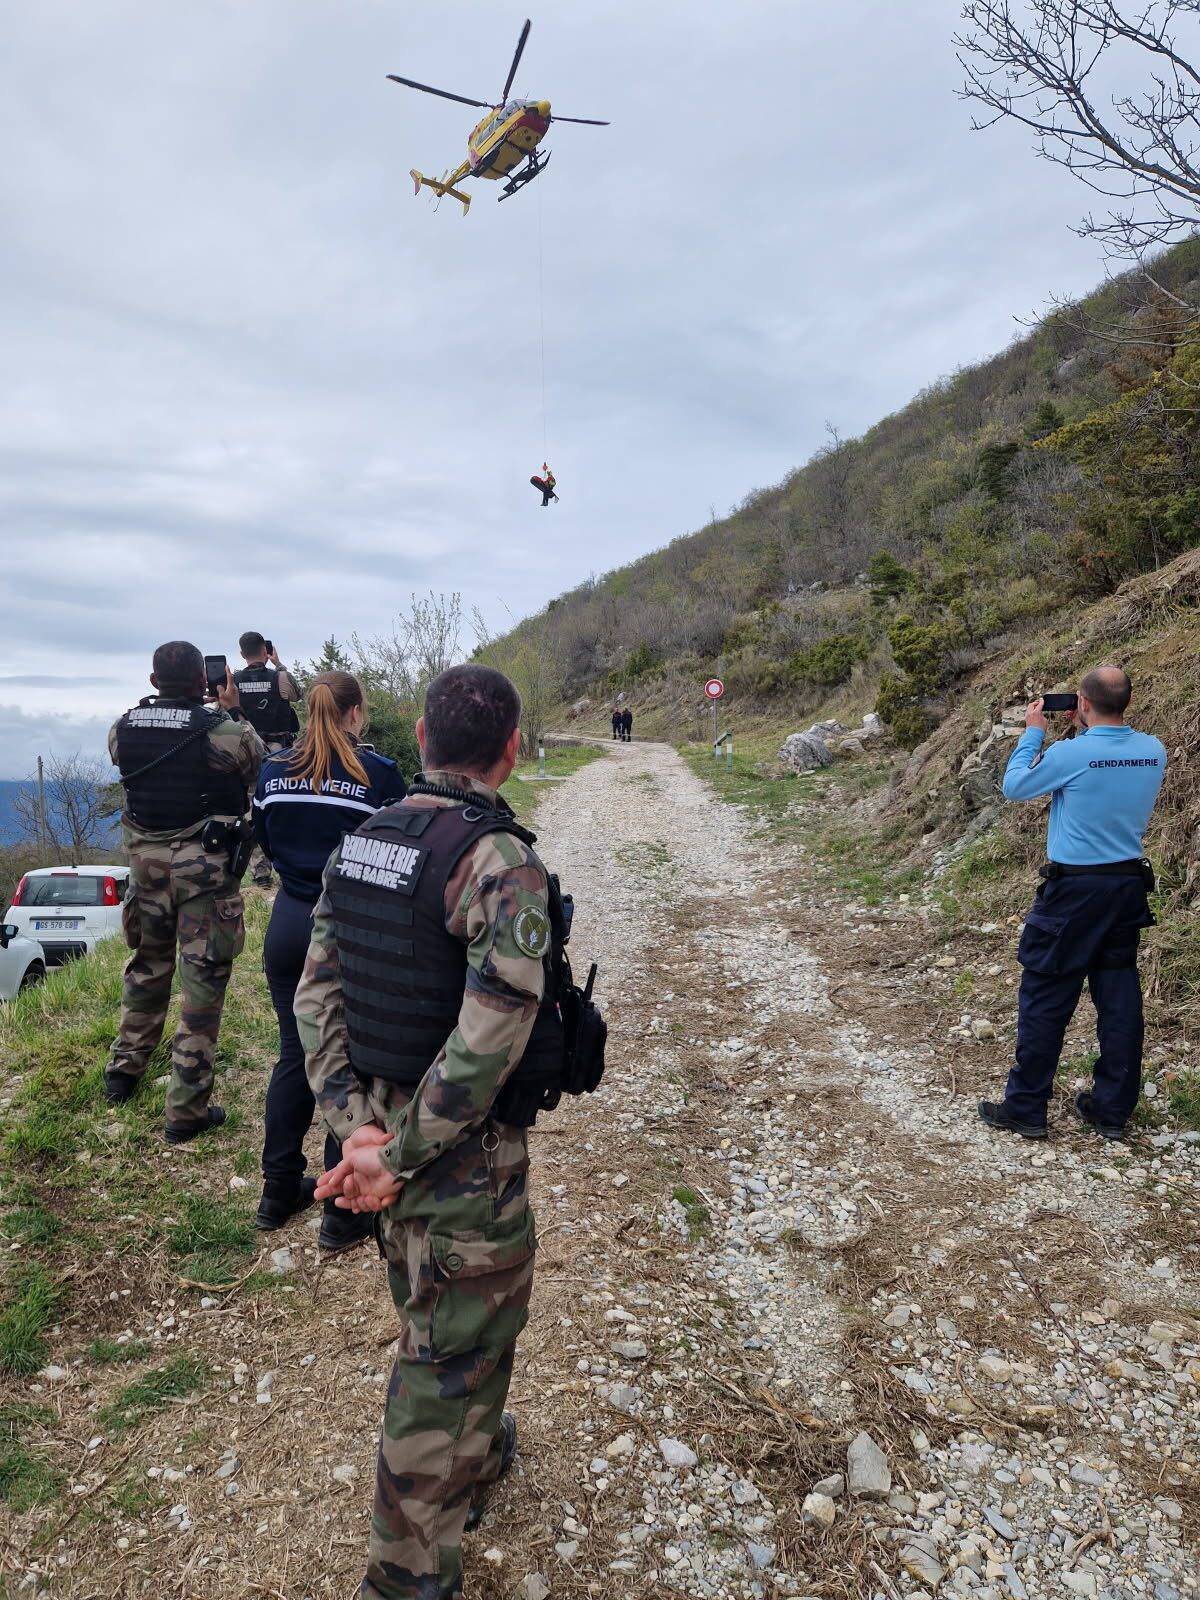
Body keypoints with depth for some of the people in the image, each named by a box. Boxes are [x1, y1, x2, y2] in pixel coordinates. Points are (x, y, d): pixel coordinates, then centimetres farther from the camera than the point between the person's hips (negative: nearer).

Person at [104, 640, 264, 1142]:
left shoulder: (123, 729, -3)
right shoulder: (223, 732, -16)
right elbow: (259, 766, 3)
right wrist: (233, 710, 9)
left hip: (146, 861, 5)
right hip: (206, 868, -5)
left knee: (146, 967, 23)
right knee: (202, 982, 2)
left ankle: (123, 1072, 38)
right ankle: (186, 1110, 6)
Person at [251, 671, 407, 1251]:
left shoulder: (273, 769, 2)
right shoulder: (377, 772, -12)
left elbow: (265, 842, 14)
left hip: (289, 923, 5)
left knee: (294, 1054, 18)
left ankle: (279, 1190, 31)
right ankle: (344, 1213, 15)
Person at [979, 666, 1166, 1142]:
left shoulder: (1070, 754, -18)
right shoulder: (1153, 751, -1)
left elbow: (1014, 787, -3)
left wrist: (1033, 732, 7)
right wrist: (1086, 730, 16)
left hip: (1074, 890, -6)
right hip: (1129, 885, 6)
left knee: (1045, 999, 3)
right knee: (1120, 999, 12)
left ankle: (1025, 1108, 11)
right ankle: (1113, 1110, 22)